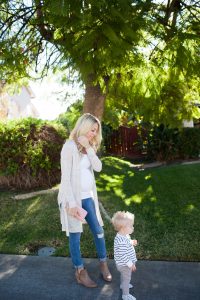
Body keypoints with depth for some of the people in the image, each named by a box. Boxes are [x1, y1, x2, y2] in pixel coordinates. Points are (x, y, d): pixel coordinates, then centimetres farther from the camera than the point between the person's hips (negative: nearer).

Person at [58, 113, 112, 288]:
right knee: (75, 235, 8)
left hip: (88, 196, 7)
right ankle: (80, 271, 27)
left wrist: (89, 147, -14)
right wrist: (72, 203, -19)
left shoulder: (88, 147, 8)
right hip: (73, 198, -7)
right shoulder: (70, 146, -15)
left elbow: (98, 167, -4)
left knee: (98, 230, 14)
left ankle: (103, 264, 34)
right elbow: (65, 178, -18)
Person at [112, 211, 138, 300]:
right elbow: (123, 256, -35)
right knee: (127, 278, 14)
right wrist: (131, 264, -24)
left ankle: (123, 285, 59)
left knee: (124, 275, 33)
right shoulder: (122, 241, -40)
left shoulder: (123, 235, -9)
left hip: (124, 263, 9)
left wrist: (132, 242, -3)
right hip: (125, 264, -9)